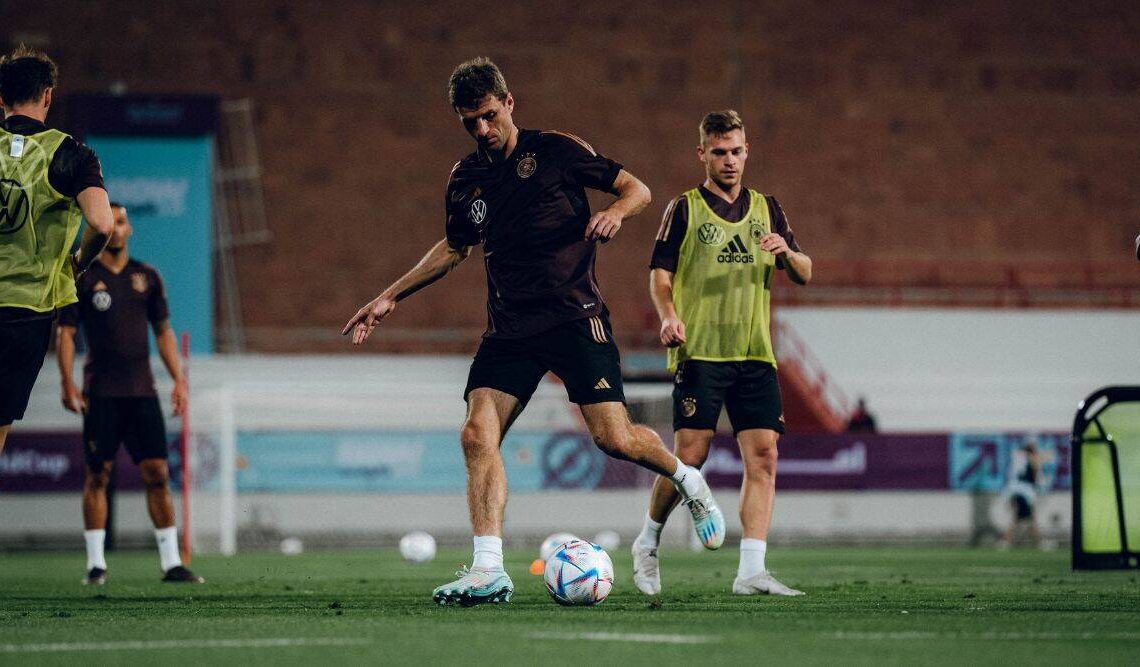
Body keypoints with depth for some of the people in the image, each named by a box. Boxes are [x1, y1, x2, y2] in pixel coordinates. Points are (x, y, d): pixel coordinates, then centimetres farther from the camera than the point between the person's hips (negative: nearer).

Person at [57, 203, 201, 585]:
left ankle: (171, 563, -1)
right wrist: (67, 382, -11)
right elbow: (66, 333, 0)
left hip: (142, 391, 3)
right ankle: (96, 563, 3)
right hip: (101, 392, -3)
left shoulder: (146, 277, 12)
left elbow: (163, 331, 16)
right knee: (97, 474, -3)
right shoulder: (82, 278, 2)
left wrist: (178, 379, 8)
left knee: (157, 472, -3)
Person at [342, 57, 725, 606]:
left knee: (613, 437, -13)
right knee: (478, 435, -14)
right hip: (509, 329, 4)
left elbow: (637, 189, 4)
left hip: (574, 314, -4)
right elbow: (455, 247, 28)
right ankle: (489, 571, -15)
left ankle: (688, 481, 19)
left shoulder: (556, 151, -1)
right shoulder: (465, 180, 11)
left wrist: (614, 213, -19)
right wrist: (391, 296, 25)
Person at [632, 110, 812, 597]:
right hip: (699, 352, -4)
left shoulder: (766, 209, 17)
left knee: (763, 456, -8)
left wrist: (787, 253, -7)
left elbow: (804, 275, 16)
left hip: (755, 354, 4)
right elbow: (660, 273, 1)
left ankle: (751, 571, -9)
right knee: (690, 455, -10)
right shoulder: (684, 209, 6)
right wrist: (669, 315, -18)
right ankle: (648, 543, 14)